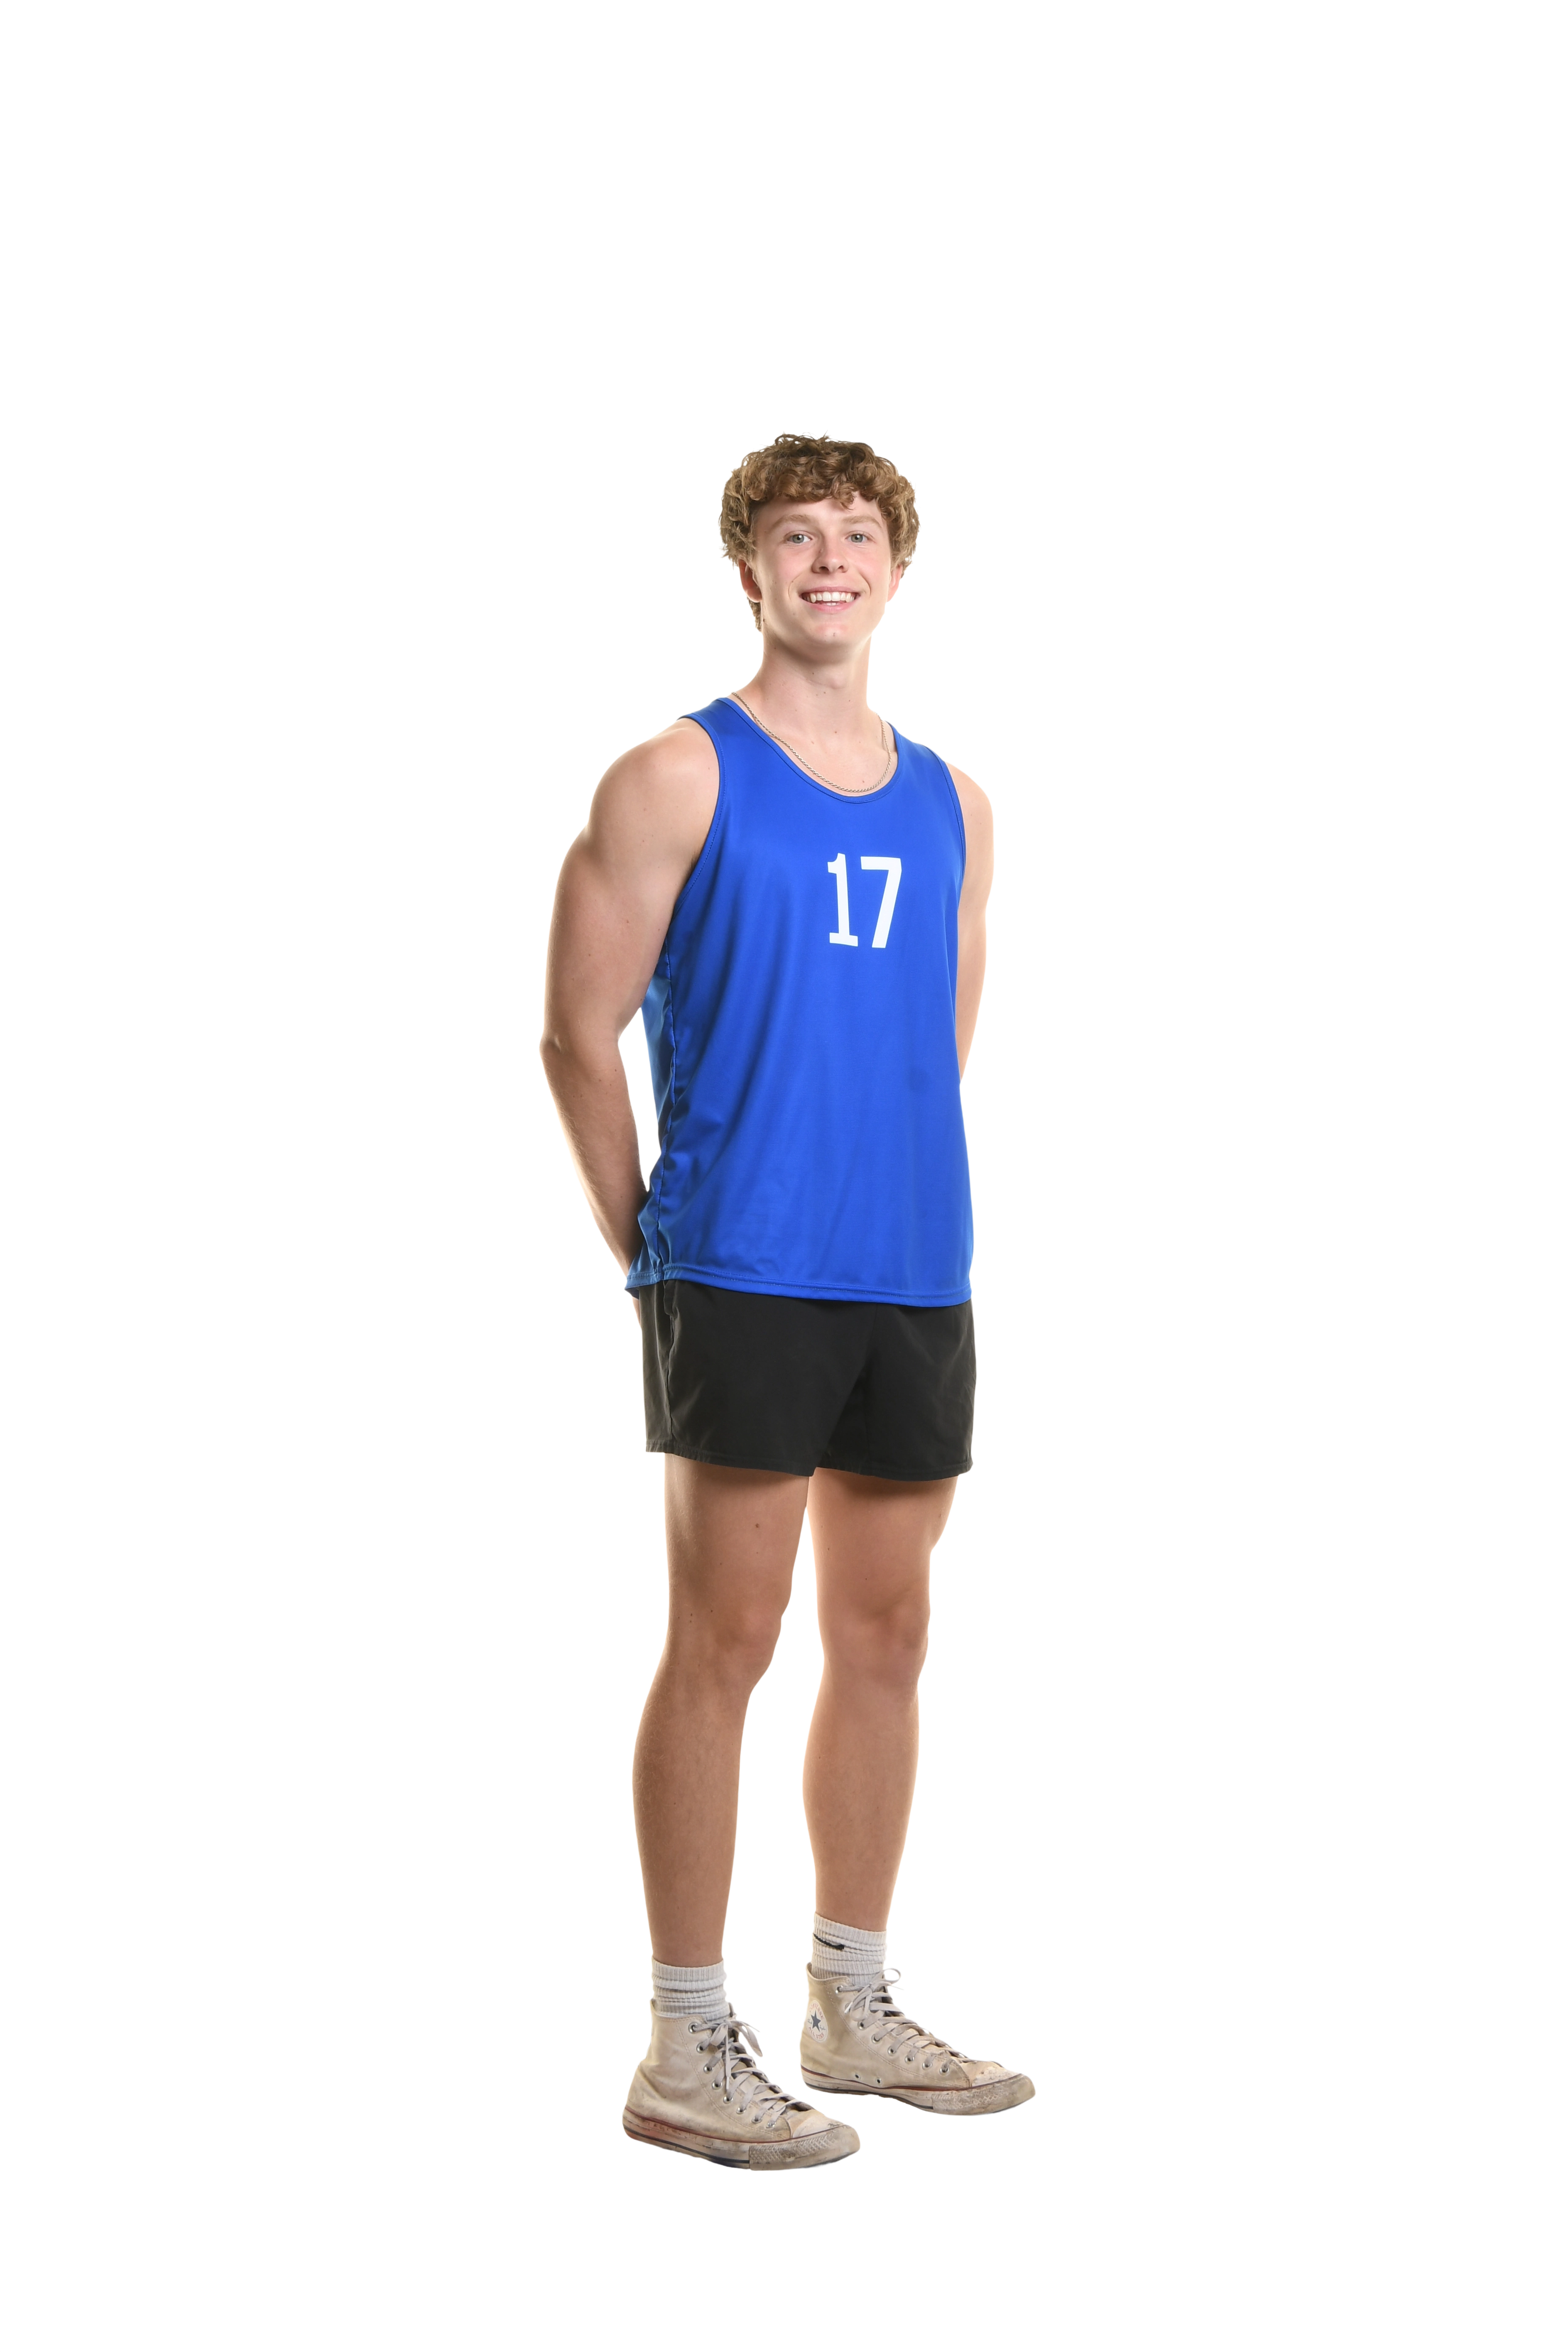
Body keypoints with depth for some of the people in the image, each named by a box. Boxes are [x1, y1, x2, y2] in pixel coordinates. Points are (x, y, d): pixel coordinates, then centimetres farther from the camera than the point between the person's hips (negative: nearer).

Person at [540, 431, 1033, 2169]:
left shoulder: (951, 805, 14)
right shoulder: (678, 779, -3)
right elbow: (580, 1037, -3)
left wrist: (901, 1208, 15)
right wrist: (653, 1253, 0)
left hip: (920, 1279, 6)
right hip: (743, 1281, -6)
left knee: (885, 1636, 10)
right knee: (725, 1639, -5)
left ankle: (854, 2009, 22)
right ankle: (684, 2055, 2)